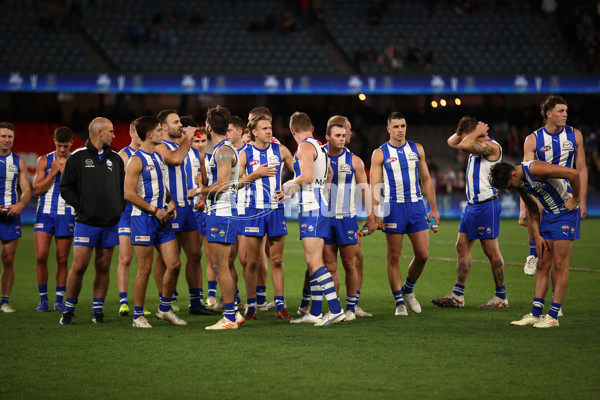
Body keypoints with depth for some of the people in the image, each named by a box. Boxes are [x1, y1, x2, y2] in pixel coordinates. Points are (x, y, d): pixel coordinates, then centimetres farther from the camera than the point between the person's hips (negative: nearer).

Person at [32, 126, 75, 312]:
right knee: (41, 256, -8)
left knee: (62, 259, 1)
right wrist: (53, 172, -10)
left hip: (66, 215, 0)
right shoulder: (44, 161, 4)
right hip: (44, 213, 1)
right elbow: (37, 190, -1)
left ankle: (59, 300, 10)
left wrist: (66, 171, -13)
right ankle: (43, 299, 4)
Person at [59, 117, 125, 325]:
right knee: (79, 266, -8)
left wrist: (119, 208, 5)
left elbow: (123, 187, 19)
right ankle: (69, 309, 6)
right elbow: (66, 188, -2)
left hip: (110, 223, 4)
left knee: (103, 267, 5)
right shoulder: (77, 157, -1)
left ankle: (98, 310, 14)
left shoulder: (115, 159, 13)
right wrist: (82, 207, -9)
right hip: (86, 222, -4)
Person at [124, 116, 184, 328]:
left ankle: (165, 309, 19)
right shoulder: (137, 159, -11)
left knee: (174, 264, 4)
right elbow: (129, 193, -17)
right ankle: (138, 315, 7)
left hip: (162, 219, 8)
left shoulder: (159, 157, 15)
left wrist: (170, 201, 7)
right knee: (145, 269, -4)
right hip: (143, 219, -8)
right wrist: (155, 210, -15)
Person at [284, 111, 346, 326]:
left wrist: (289, 184, -4)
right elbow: (329, 175, 32)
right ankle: (315, 312, 15)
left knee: (314, 261, -14)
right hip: (320, 205, 10)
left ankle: (336, 310, -20)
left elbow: (307, 177, -22)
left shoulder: (305, 147, -10)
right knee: (312, 261, 12)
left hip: (311, 208, -10)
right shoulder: (319, 148, 19)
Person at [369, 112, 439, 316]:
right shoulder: (380, 154, 0)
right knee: (394, 257, -2)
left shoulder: (416, 149, 9)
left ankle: (408, 290, 24)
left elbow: (426, 180, 15)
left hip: (416, 206, 3)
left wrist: (434, 208, 12)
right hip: (393, 206, -3)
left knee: (422, 254, 0)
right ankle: (399, 302, 6)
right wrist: (375, 214, -13)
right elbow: (374, 186, -2)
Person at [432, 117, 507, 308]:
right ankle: (457, 296, 8)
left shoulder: (492, 146, -14)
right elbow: (452, 142, 26)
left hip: (486, 205, -10)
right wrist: (465, 129, 10)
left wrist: (476, 132, -11)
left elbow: (465, 145, -28)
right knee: (462, 246, 6)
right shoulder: (477, 146, 15)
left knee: (491, 250, -4)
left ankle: (501, 297, 4)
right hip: (472, 204, 10)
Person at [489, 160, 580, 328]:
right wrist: (537, 235, 7)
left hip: (566, 212, -8)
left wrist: (574, 200, -18)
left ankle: (553, 316, -6)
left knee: (560, 265, -7)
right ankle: (535, 314, 6)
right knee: (543, 265, 4)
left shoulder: (535, 169, -26)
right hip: (548, 213, 8)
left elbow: (574, 173, -30)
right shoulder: (518, 182, 0)